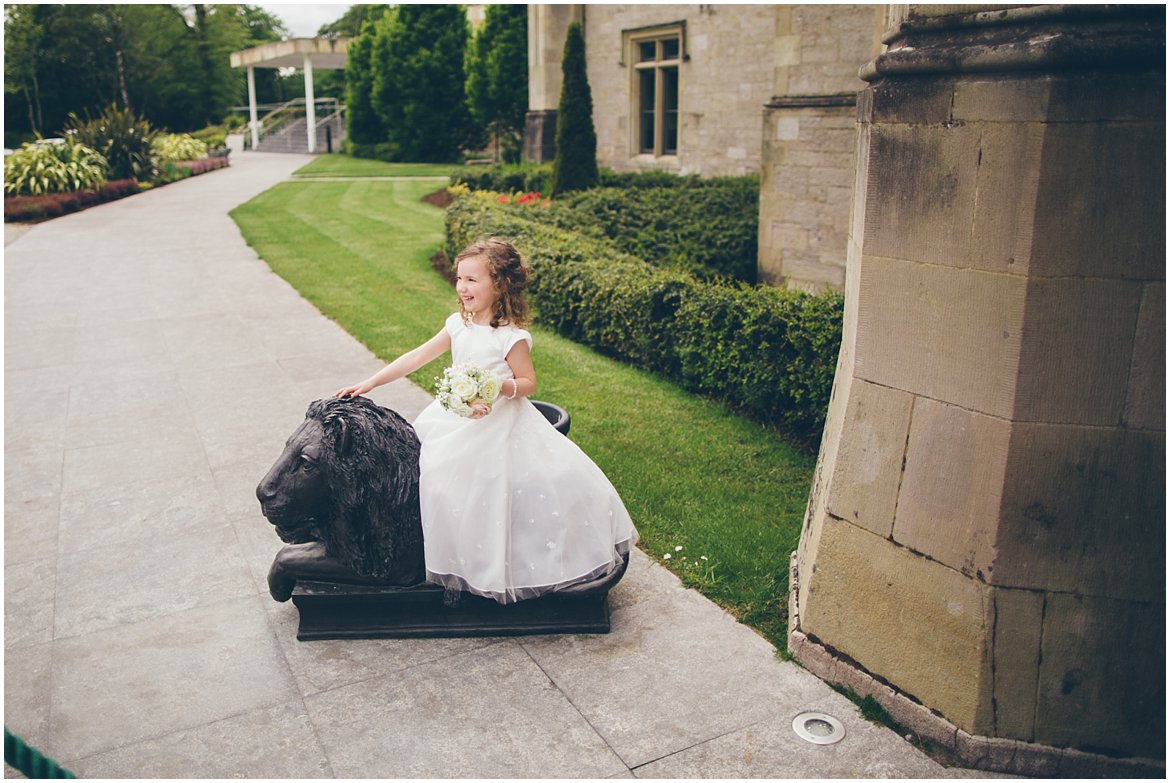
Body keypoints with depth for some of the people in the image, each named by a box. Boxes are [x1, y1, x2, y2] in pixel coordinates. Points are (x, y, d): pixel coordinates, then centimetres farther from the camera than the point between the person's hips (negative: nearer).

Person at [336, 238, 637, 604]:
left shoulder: (511, 337, -15)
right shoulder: (458, 325, 3)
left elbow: (528, 383, -9)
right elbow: (416, 358, 5)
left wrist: (500, 388, -30)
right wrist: (369, 383, 3)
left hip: (500, 425, -6)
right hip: (457, 421, 7)